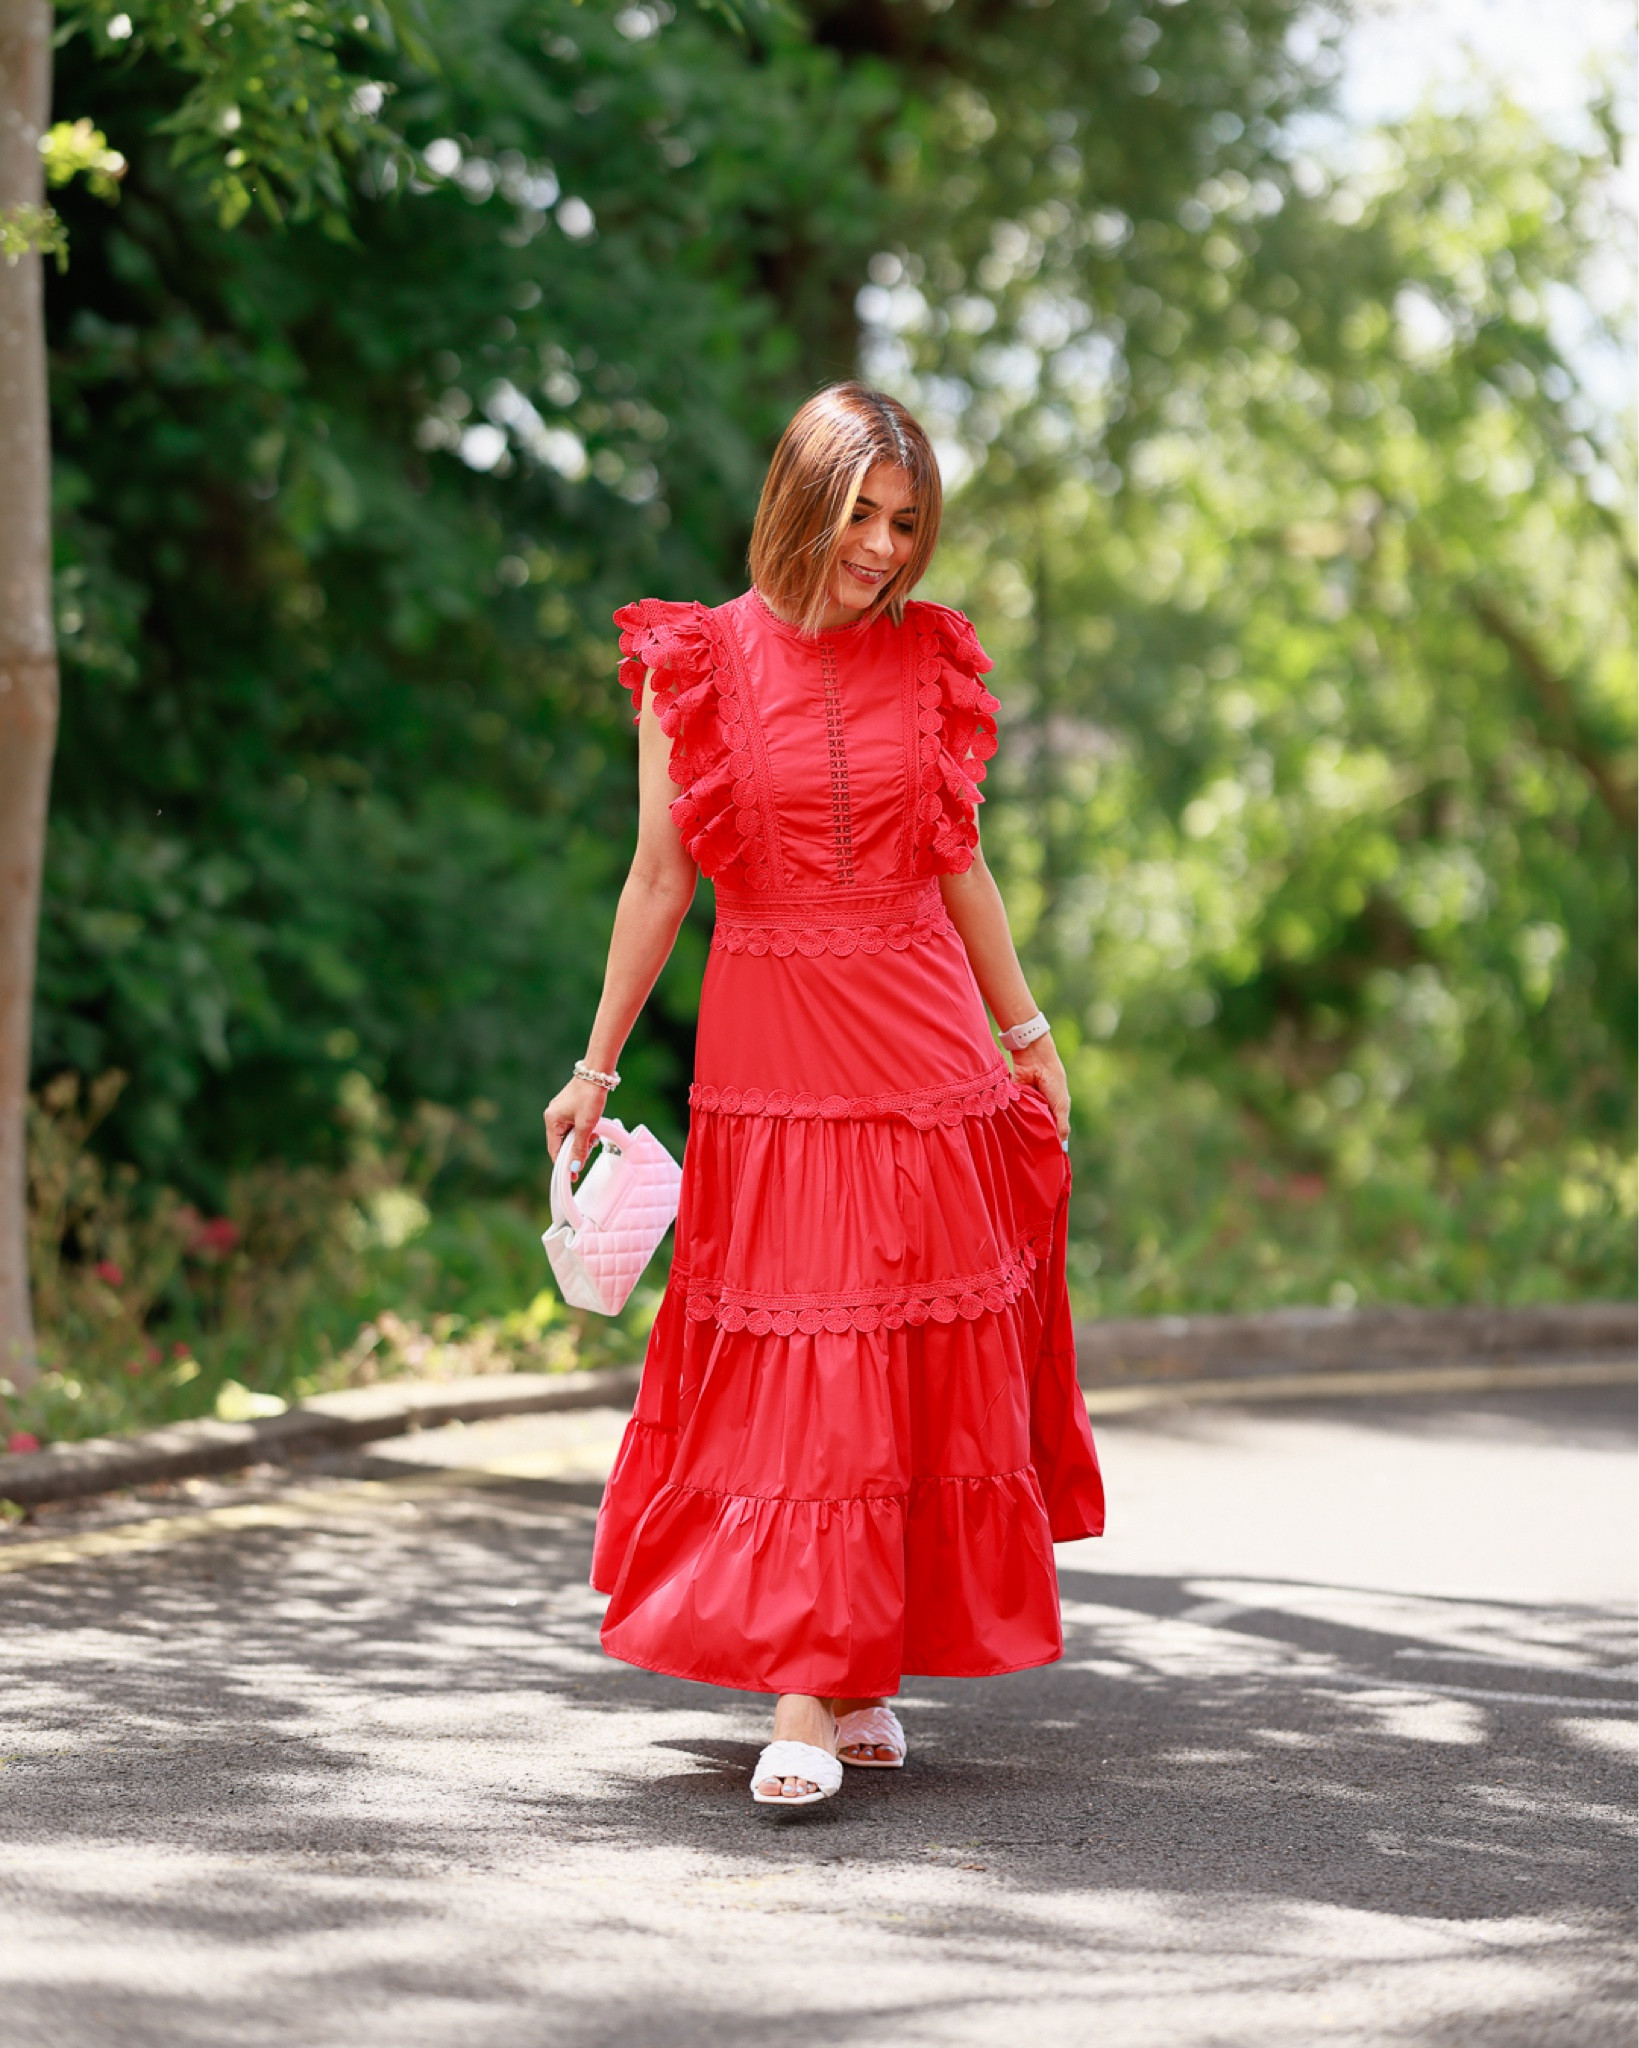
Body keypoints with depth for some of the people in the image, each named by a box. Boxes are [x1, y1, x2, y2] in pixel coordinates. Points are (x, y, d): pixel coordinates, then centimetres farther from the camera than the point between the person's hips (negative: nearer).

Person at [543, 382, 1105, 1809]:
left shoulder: (927, 661, 6)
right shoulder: (695, 665, -3)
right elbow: (660, 878, 2)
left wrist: (1027, 1031, 17)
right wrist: (598, 1066, 3)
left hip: (926, 1045, 3)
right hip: (767, 1050, -3)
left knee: (932, 1367, 3)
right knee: (794, 1368, -4)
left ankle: (860, 1673, 14)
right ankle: (805, 1700, -3)